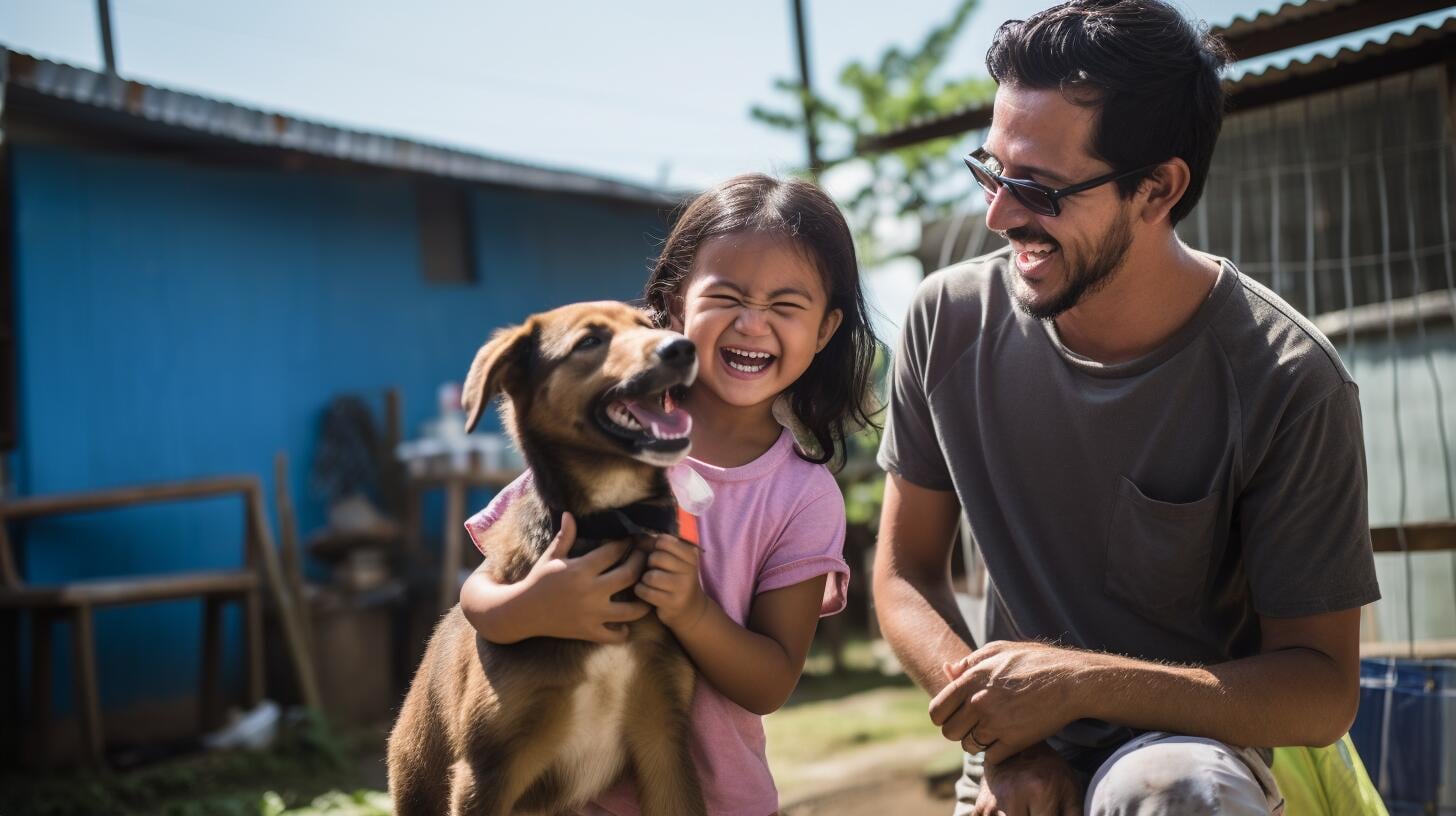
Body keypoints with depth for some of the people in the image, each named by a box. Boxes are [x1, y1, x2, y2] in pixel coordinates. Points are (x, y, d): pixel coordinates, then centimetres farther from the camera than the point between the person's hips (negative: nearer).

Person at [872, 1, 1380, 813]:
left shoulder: (1288, 385, -16)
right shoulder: (950, 322, -7)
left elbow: (1324, 692, -13)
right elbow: (907, 573, 0)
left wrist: (1083, 682, -25)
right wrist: (1003, 744, -15)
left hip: (1197, 741, -2)